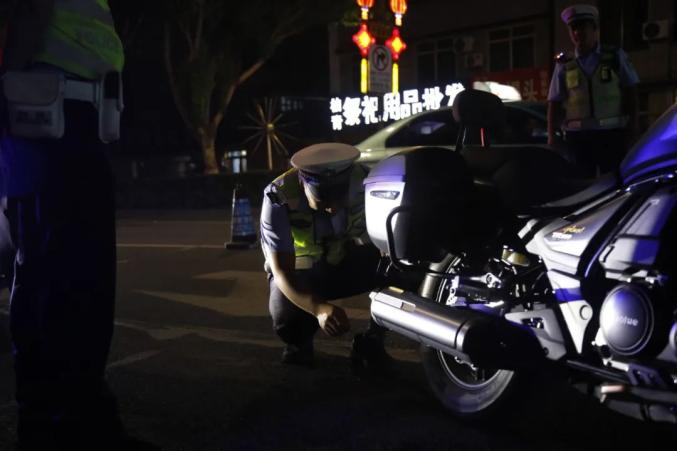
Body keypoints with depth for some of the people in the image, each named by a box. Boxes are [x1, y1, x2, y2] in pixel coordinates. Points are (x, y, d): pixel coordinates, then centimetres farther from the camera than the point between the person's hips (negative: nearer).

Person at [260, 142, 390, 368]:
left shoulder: (363, 181, -24)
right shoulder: (278, 198, -31)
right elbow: (281, 271, -33)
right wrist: (318, 308, -51)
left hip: (347, 262, 2)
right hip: (298, 270, -2)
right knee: (286, 317, -34)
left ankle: (371, 340, -4)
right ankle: (299, 340, 6)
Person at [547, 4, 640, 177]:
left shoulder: (616, 57, 6)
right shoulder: (564, 65, 6)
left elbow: (630, 93, 7)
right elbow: (554, 103, 4)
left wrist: (632, 127, 1)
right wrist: (551, 136, -4)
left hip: (612, 135, 0)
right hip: (577, 137, 1)